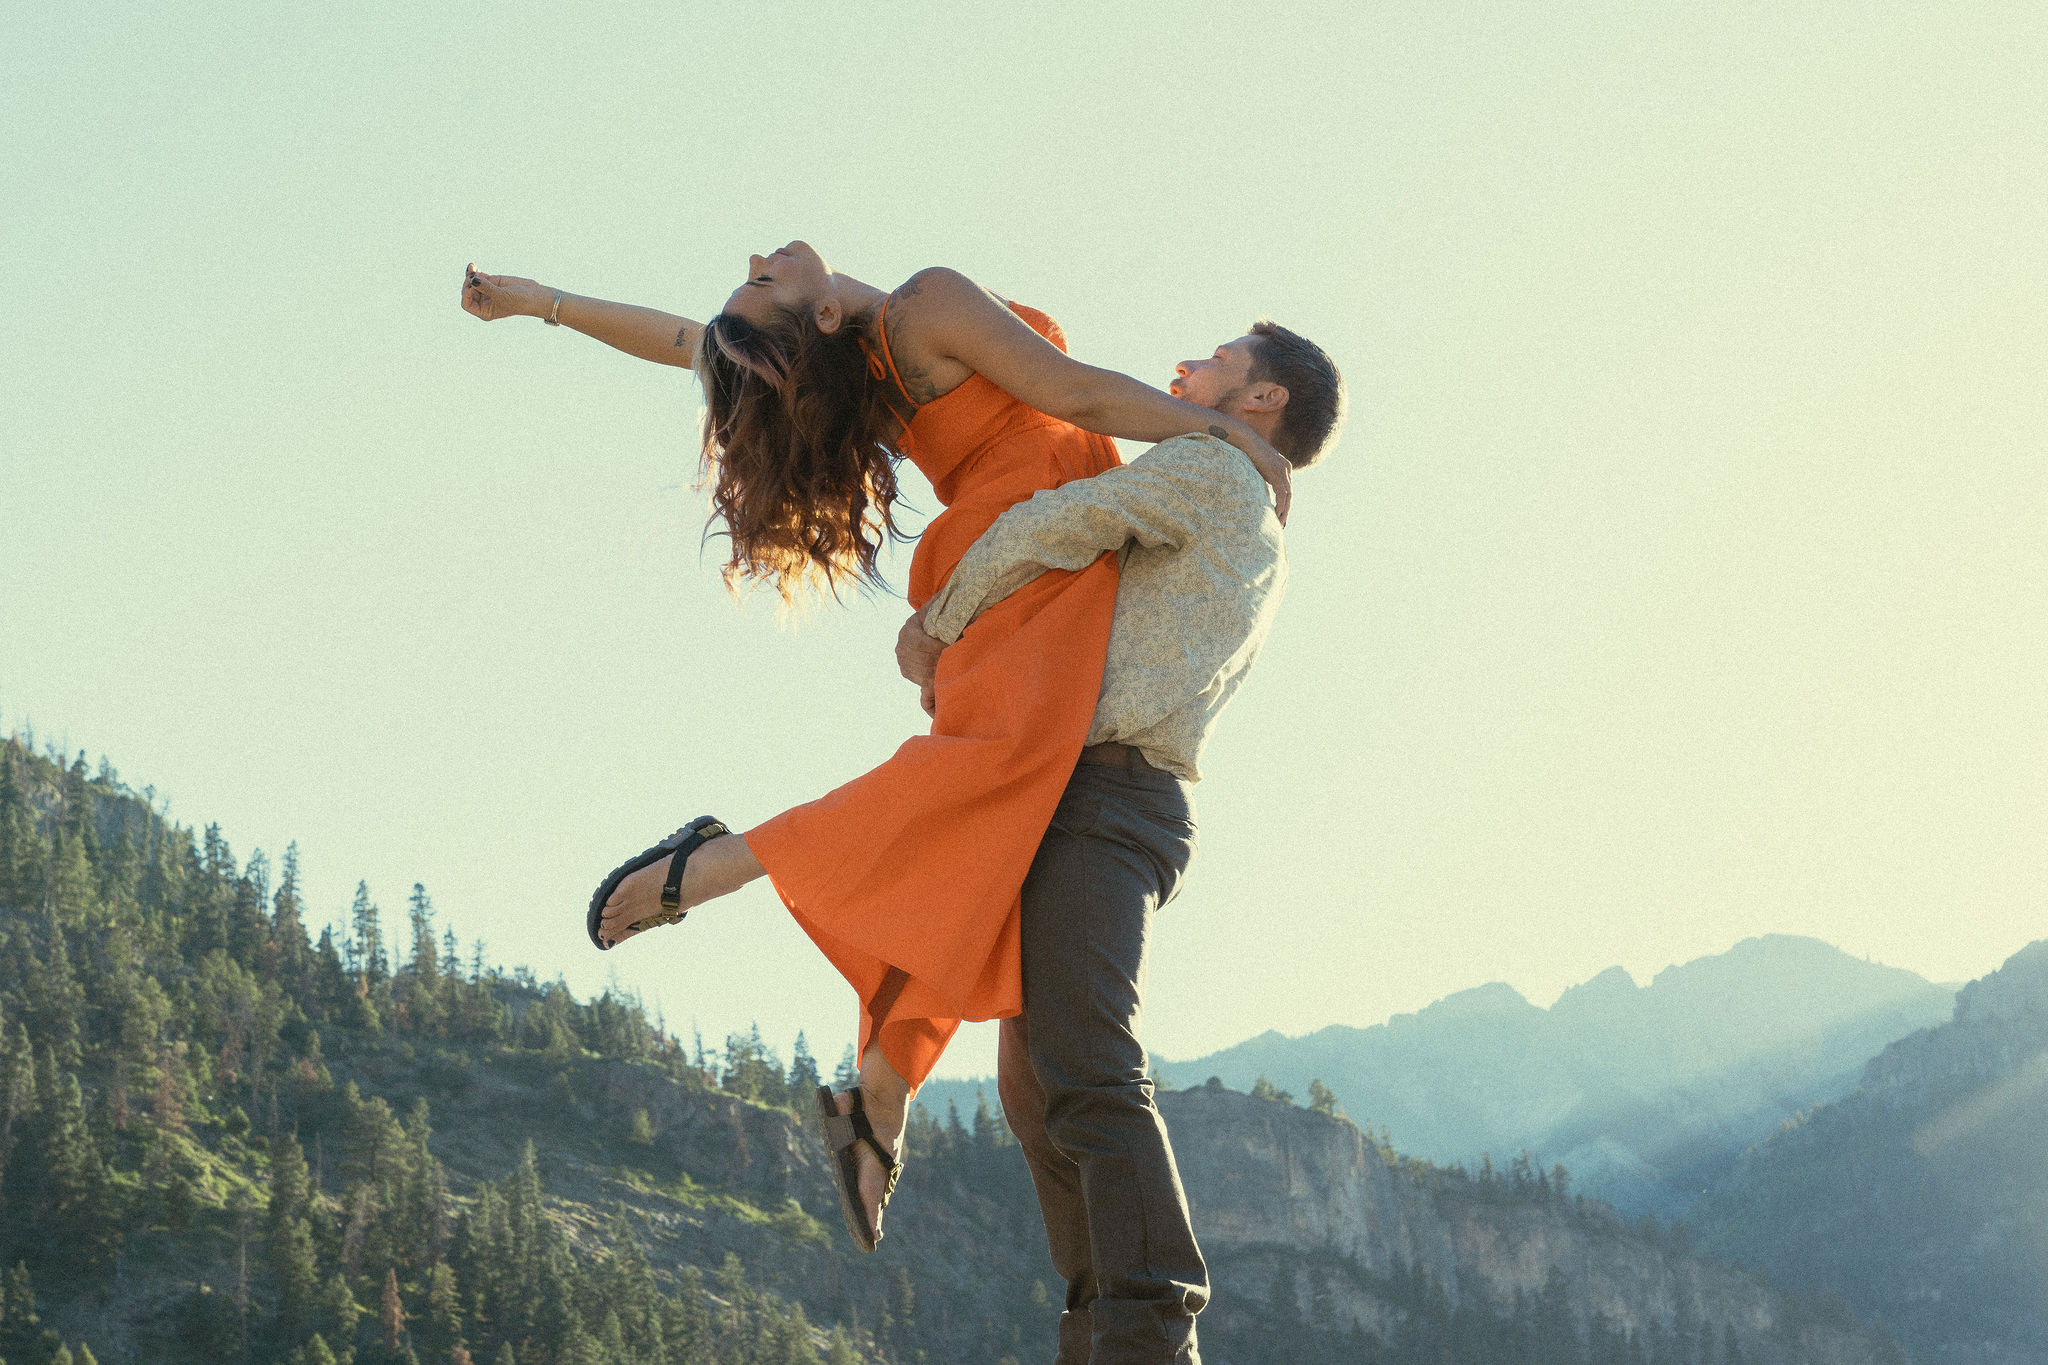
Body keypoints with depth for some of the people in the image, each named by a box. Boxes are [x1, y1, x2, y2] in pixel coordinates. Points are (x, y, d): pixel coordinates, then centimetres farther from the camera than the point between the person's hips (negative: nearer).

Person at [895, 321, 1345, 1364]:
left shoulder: (1210, 469, -1)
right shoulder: (1261, 555, 27)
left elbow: (1047, 529, -7)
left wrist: (937, 623, 8)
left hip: (1097, 798, -10)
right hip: (1129, 808, 10)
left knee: (1087, 1078, -22)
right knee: (1033, 1081, 11)